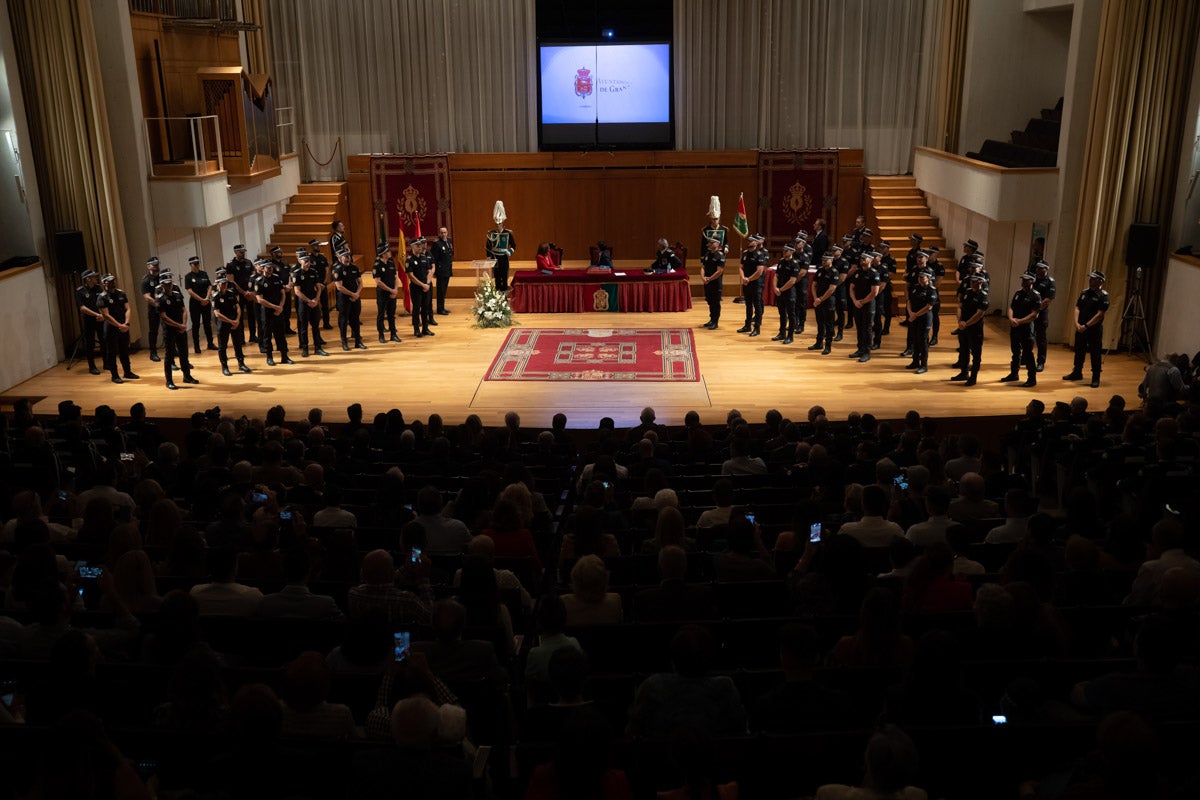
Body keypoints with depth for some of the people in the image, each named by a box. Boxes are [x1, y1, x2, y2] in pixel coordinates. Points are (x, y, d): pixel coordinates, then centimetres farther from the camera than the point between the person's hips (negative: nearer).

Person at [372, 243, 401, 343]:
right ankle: (381, 336, 12)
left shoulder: (391, 264, 6)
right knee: (381, 315, 5)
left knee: (392, 315, 11)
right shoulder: (377, 265, -12)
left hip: (392, 294, 5)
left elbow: (395, 278, 10)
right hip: (382, 293, -5)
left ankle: (393, 335, 19)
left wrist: (395, 290, -6)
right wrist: (391, 290, -14)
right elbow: (378, 282, -16)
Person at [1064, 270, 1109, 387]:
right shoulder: (1084, 293, 9)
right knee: (1079, 351, 15)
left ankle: (1096, 378, 9)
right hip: (1080, 328, 6)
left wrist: (1086, 326, -18)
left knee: (1095, 354, 1)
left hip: (1095, 329, -6)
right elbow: (1077, 308, 7)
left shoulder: (1103, 295, -10)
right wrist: (1077, 323, -8)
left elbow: (1100, 314, -16)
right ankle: (1077, 373, 29)